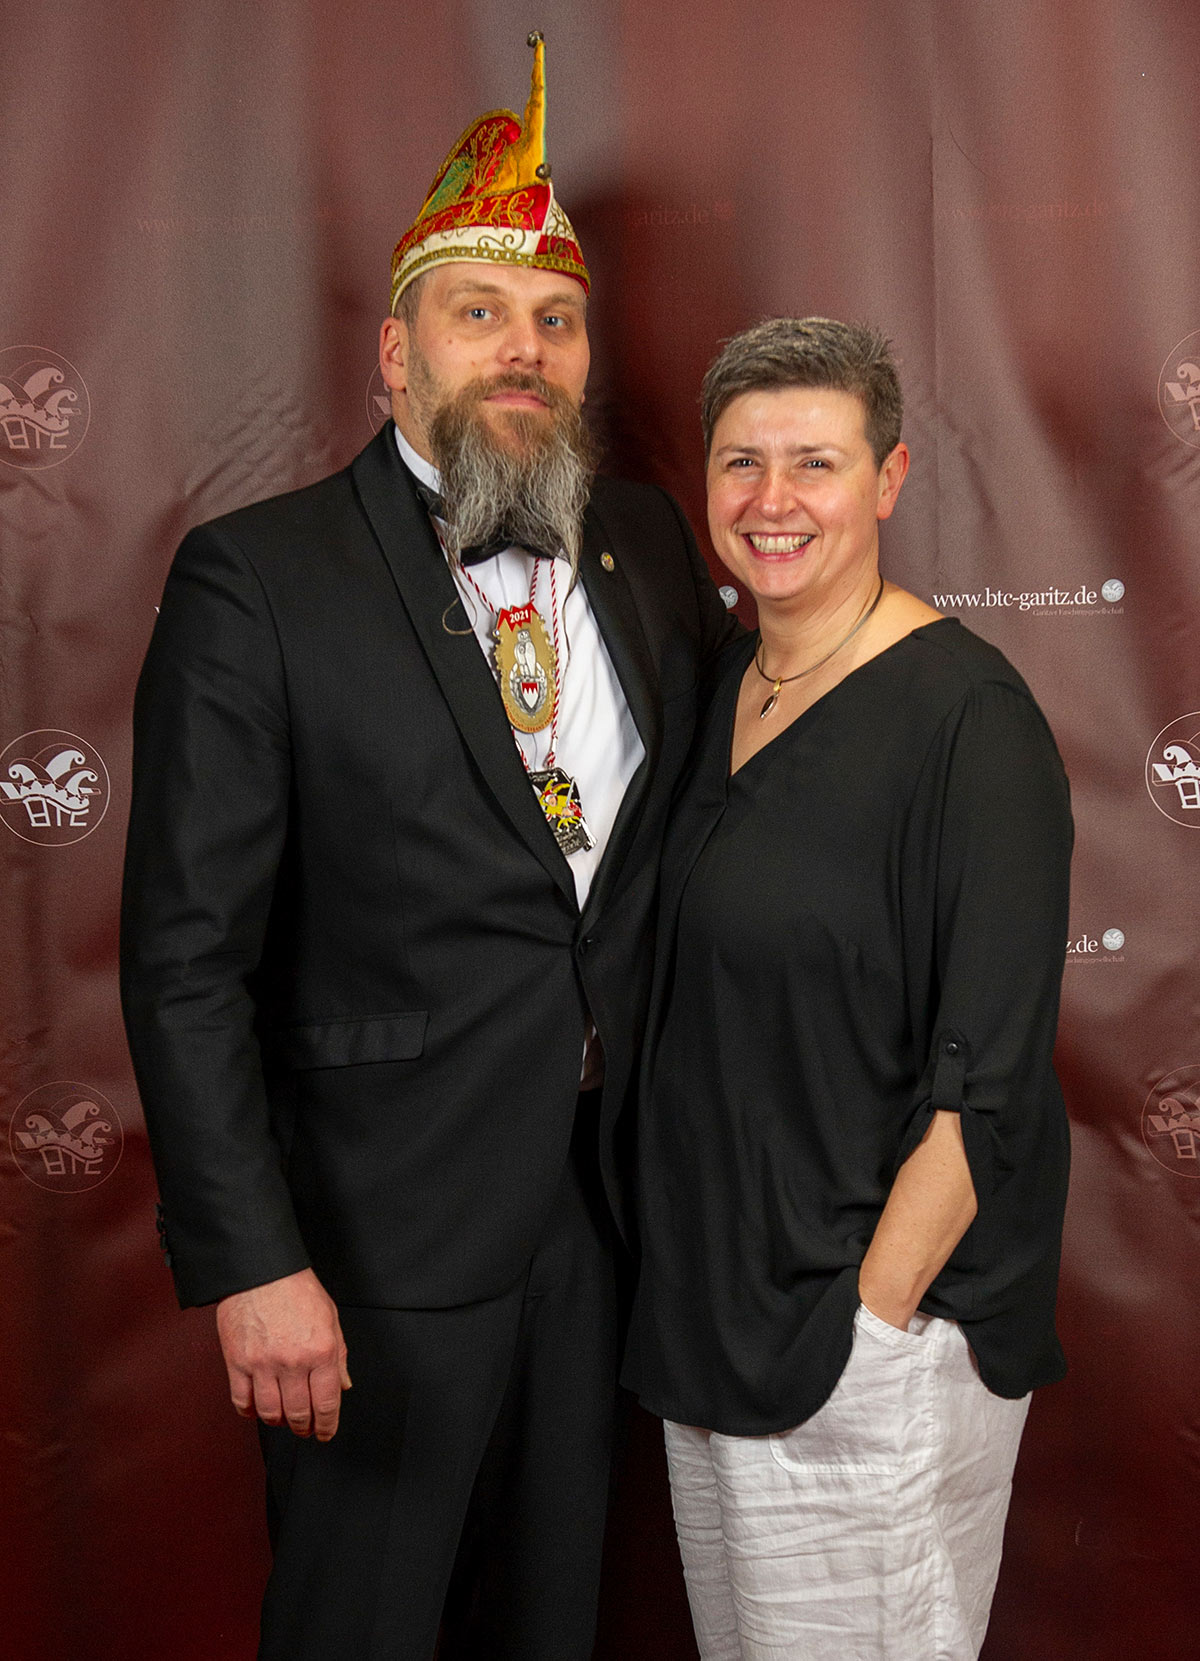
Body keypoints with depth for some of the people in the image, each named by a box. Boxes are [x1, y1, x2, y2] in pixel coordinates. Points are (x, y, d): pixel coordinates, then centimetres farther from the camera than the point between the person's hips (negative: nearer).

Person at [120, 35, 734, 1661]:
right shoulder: (256, 578, -14)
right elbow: (187, 958, -16)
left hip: (602, 1202, 5)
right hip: (386, 1232, -5)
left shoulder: (644, 542, 2)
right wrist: (252, 1267, -19)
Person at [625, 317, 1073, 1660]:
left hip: (878, 1316, -7)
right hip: (709, 1299, 7)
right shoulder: (726, 686, 6)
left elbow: (987, 1083, -18)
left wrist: (869, 1317, -17)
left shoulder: (967, 717, -17)